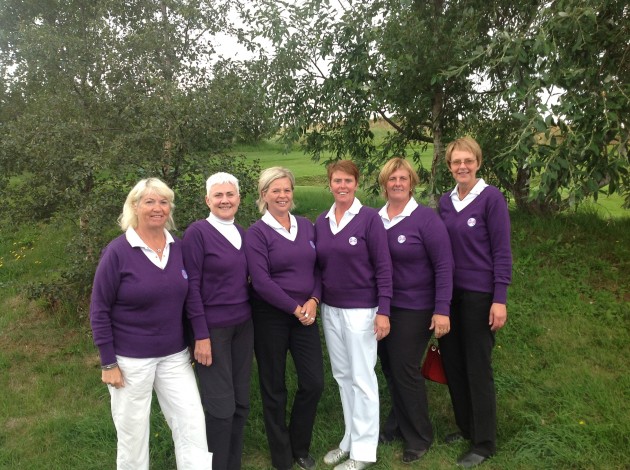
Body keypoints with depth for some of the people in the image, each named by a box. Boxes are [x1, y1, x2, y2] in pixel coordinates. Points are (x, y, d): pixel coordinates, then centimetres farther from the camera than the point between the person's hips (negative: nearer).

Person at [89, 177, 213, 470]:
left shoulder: (179, 248, 0)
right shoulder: (118, 251, -13)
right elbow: (99, 310, -10)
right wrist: (108, 363, -10)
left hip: (175, 356, 4)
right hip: (130, 360, -4)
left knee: (193, 426, 5)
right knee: (132, 434, 12)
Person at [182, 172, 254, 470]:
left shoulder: (241, 232, 8)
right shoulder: (197, 232, -10)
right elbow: (192, 286, -13)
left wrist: (251, 318, 7)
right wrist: (201, 335, -15)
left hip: (243, 325, 6)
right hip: (212, 328, -6)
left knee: (241, 401, 13)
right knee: (220, 405, 2)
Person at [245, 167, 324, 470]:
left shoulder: (307, 226, 8)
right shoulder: (256, 233, -8)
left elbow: (317, 268, 8)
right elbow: (261, 282, -16)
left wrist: (313, 301, -8)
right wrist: (295, 308, -15)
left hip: (306, 314, 4)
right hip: (271, 317, -4)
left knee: (314, 383, 3)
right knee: (274, 388, 7)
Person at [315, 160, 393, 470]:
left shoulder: (369, 218, -10)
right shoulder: (321, 222, 6)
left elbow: (383, 266, -12)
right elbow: (318, 266, 12)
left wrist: (383, 311, -15)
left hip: (360, 310, -6)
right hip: (330, 310, 6)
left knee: (362, 378, 3)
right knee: (342, 375, 15)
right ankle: (350, 439, 29)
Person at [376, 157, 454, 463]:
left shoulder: (426, 218, -13)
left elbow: (444, 265, -14)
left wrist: (442, 309, -18)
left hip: (414, 309, -5)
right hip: (382, 306, 5)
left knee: (405, 370, 2)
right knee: (389, 368, 14)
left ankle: (419, 437, 22)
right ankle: (398, 423, 36)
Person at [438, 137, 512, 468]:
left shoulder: (491, 198, -10)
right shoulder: (445, 202, 7)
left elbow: (502, 251, -11)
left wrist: (500, 299, -15)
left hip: (479, 294, -6)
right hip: (449, 293, 6)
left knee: (478, 367, 3)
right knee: (452, 362, 13)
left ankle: (484, 443, 19)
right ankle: (466, 427, 33)